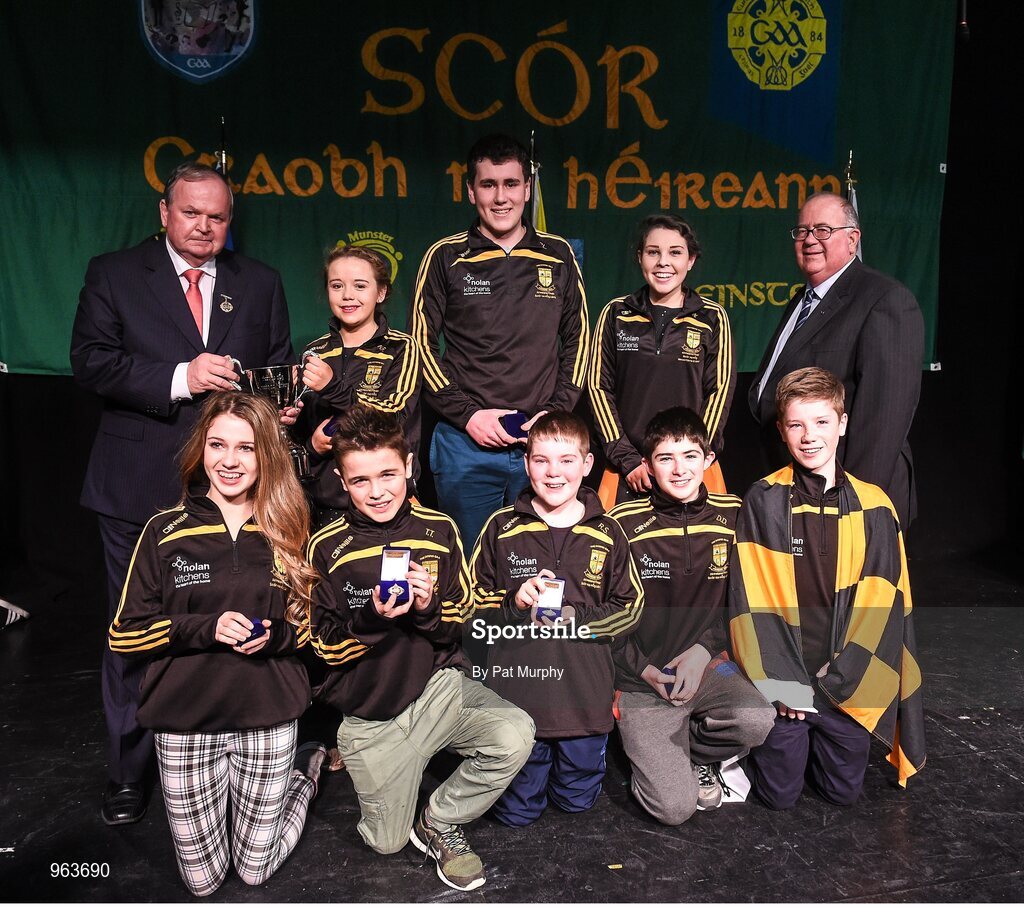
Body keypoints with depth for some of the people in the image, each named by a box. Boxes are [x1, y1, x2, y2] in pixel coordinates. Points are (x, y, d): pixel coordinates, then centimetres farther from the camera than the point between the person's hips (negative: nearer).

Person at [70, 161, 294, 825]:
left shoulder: (260, 284, 11)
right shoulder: (113, 274, 4)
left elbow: (280, 369, 13)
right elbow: (91, 361, -6)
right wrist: (178, 378, -19)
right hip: (140, 491, -1)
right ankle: (131, 771, 26)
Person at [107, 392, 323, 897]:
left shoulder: (287, 531, -1)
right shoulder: (165, 532, -4)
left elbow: (308, 621, 7)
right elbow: (123, 634, -3)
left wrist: (274, 634, -15)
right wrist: (204, 628, -18)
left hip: (268, 716, 0)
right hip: (186, 719, 0)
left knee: (255, 870, 12)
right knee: (201, 881, 10)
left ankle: (305, 770, 37)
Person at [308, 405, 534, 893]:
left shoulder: (438, 529, -3)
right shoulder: (327, 547, -7)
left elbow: (463, 617, 2)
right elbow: (325, 646, -5)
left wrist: (429, 608, -20)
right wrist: (371, 618, -25)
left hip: (439, 685, 1)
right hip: (370, 710, 0)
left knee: (515, 735, -27)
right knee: (387, 842, 8)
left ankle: (439, 820, 1)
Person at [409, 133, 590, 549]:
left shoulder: (557, 256, 7)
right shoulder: (446, 257, 2)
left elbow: (578, 338, 12)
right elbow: (422, 344, 2)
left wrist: (556, 411, -1)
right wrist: (467, 414, -8)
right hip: (465, 442, -1)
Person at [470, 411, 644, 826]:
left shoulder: (606, 533, -1)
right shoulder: (502, 527, -3)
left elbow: (631, 606, 1)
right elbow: (473, 598, 3)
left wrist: (574, 618, -13)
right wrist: (513, 602, -16)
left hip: (586, 694, 1)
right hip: (516, 688, 0)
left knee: (576, 801, 16)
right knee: (516, 811, 11)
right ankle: (536, 758, 39)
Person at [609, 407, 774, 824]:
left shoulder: (731, 515, 0)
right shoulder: (624, 524, -9)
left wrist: (704, 650, -8)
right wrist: (646, 670, -11)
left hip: (706, 665, 3)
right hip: (641, 680, -3)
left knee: (757, 719, -29)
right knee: (675, 807, -17)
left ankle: (697, 755, 6)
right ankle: (651, 755, 19)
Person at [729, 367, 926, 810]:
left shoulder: (874, 508, -1)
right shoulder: (763, 501, -8)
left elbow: (880, 604, -3)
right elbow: (752, 598, -9)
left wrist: (831, 682, -9)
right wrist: (779, 681, -13)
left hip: (845, 682, 2)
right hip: (781, 677, -2)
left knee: (843, 790, 9)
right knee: (779, 793, 2)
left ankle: (814, 734, 36)